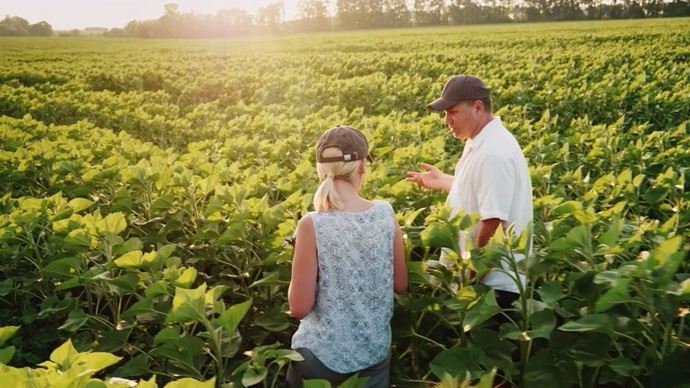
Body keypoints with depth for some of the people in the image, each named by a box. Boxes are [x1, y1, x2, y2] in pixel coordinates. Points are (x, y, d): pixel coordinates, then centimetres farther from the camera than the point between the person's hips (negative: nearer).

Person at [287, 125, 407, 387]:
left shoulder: (312, 225, -20)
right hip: (375, 350, 3)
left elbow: (299, 307, -15)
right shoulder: (385, 213, -9)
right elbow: (400, 285, 1)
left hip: (322, 354, -2)